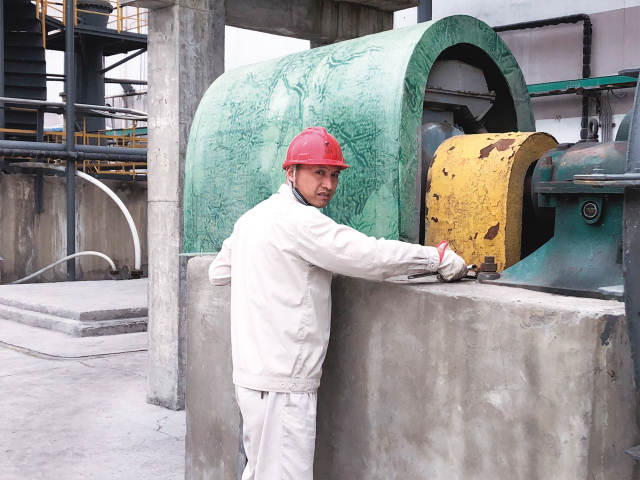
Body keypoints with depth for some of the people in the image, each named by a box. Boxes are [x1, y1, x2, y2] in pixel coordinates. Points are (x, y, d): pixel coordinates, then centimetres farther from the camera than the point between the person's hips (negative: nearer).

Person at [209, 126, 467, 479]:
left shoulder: (252, 218, 14)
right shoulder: (299, 220, -14)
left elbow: (218, 272, 25)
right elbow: (370, 255, -18)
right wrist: (439, 258, -8)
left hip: (251, 374, 10)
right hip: (280, 384, -10)